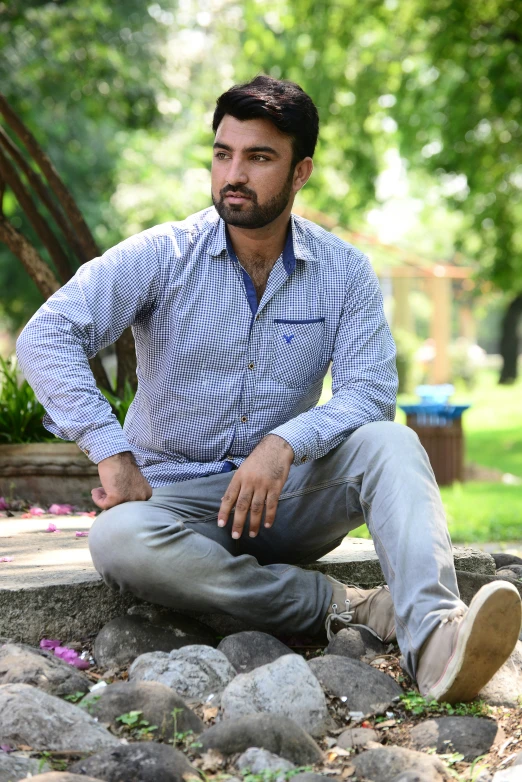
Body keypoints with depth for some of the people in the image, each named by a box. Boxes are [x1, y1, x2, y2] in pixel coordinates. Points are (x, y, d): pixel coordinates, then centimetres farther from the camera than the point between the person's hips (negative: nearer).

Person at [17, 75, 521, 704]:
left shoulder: (343, 271, 0)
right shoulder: (162, 256, -6)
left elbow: (370, 389, -9)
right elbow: (47, 337, -16)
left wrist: (286, 443, -29)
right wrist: (113, 454, -27)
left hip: (290, 493, 1)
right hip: (178, 497, -1)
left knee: (389, 442, -27)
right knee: (119, 541, -35)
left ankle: (432, 639, -47)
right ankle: (344, 607, -28)